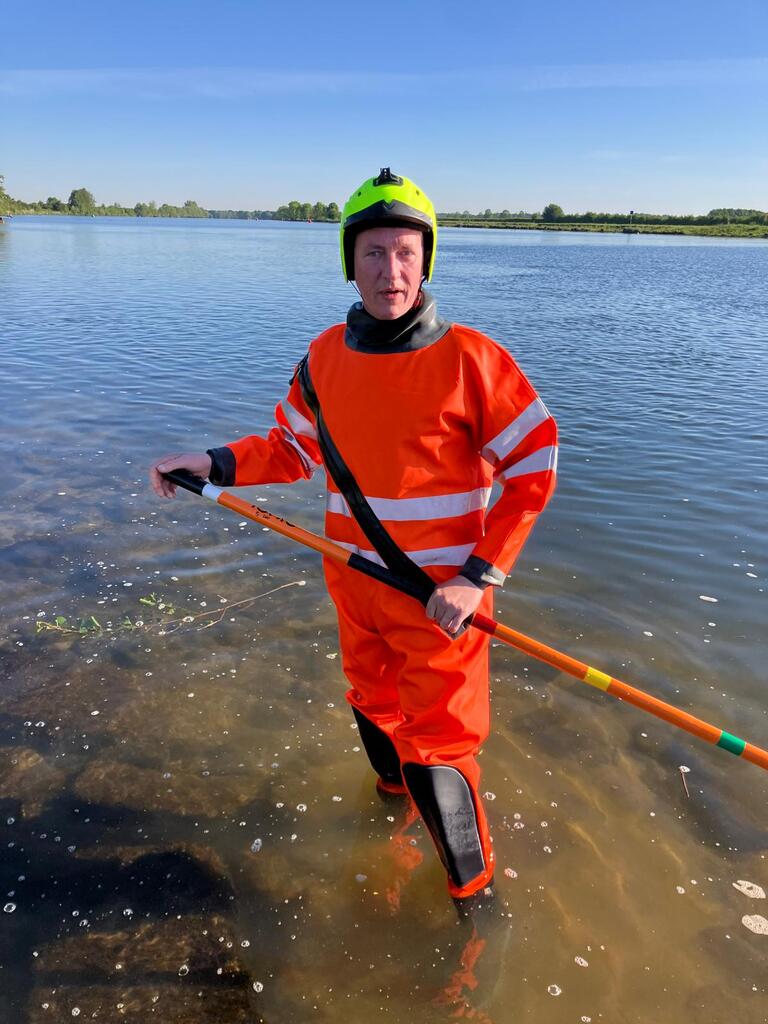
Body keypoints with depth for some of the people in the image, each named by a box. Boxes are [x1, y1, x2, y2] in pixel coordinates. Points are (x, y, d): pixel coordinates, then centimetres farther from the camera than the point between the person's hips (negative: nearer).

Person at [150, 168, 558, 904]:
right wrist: (216, 464, -3)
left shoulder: (469, 359, -17)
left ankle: (473, 886, 30)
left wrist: (478, 578, -17)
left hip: (441, 595, -5)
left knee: (434, 755, 1)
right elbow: (298, 449, 10)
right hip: (355, 586, 5)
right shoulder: (326, 357, -3)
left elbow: (533, 468, -13)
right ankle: (395, 790, 59)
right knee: (373, 709, 26)